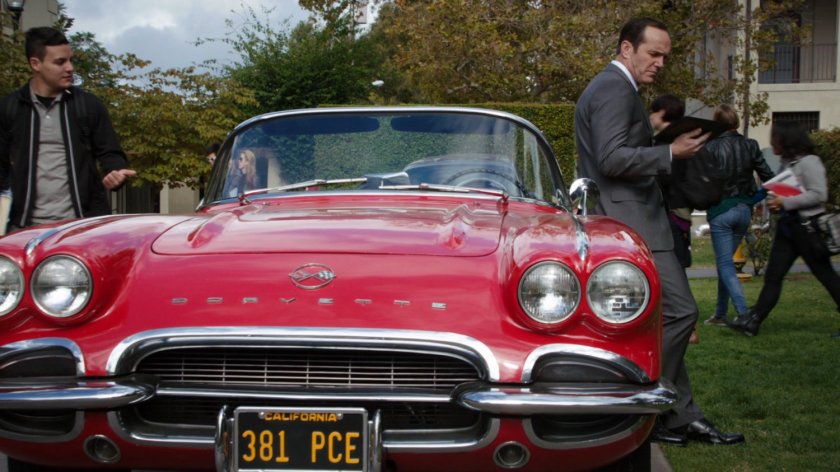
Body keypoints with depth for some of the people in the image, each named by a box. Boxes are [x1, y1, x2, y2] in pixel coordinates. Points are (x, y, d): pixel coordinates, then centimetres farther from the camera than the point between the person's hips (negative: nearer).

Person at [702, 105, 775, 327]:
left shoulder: (710, 148, -13)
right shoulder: (750, 146, 0)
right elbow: (768, 176, 1)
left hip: (720, 211, -5)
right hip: (744, 210, 5)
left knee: (725, 264, -2)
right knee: (725, 261, 18)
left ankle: (744, 314, -15)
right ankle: (720, 314, 23)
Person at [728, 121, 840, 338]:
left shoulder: (809, 162, -13)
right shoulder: (786, 163, 11)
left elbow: (819, 195, -20)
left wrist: (785, 202, -20)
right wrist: (774, 200, 1)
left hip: (807, 227, -8)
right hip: (787, 227, 8)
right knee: (772, 276, 4)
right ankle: (752, 321, 3)